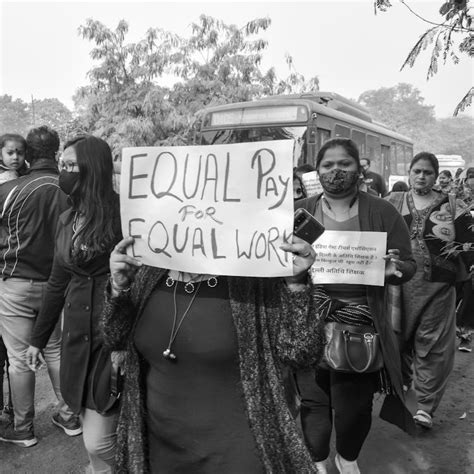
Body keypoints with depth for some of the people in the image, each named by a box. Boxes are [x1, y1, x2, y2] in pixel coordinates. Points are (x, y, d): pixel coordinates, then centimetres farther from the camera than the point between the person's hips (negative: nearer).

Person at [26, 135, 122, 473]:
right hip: (79, 336, 7)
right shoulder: (67, 220, 10)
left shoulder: (122, 213, -12)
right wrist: (38, 338, 22)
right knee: (92, 432, 16)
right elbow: (58, 283, 18)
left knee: (98, 442, -3)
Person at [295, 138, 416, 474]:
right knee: (313, 398, 9)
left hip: (360, 327, 0)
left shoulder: (382, 213, 2)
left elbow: (409, 265, 2)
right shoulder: (300, 212, 4)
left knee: (355, 402, 10)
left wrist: (394, 269, -20)